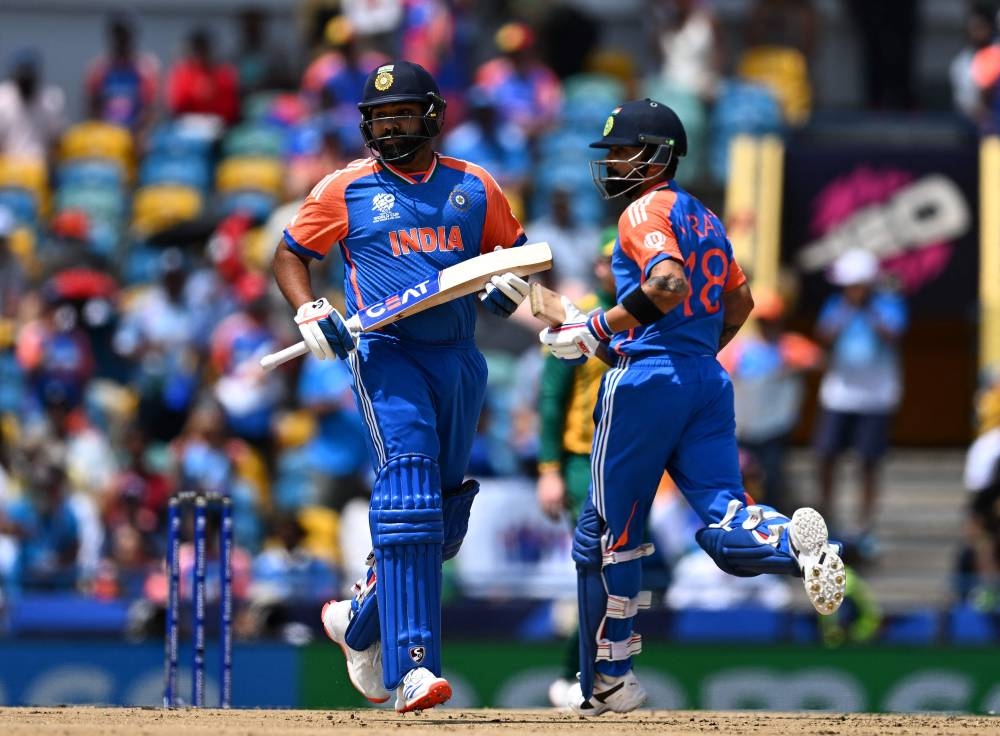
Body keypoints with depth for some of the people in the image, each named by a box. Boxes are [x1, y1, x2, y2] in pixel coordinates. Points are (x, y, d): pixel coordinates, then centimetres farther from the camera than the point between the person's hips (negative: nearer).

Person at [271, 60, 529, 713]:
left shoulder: (474, 188, 10)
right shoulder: (347, 189, 4)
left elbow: (519, 251, 19)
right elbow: (290, 254, 11)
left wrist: (509, 284, -5)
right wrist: (311, 313, -7)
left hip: (459, 360, 5)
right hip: (387, 356, -5)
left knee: (446, 519, 12)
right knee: (409, 496, -23)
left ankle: (362, 624, 37)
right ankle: (412, 668, -31)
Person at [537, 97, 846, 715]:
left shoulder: (647, 211, -6)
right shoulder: (705, 218, 21)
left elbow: (668, 284, -22)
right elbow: (740, 302, 29)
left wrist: (597, 329, -19)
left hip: (647, 379, -8)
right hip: (709, 381, 8)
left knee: (608, 530, 4)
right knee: (725, 522, -4)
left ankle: (607, 680, 9)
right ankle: (794, 542, -39)